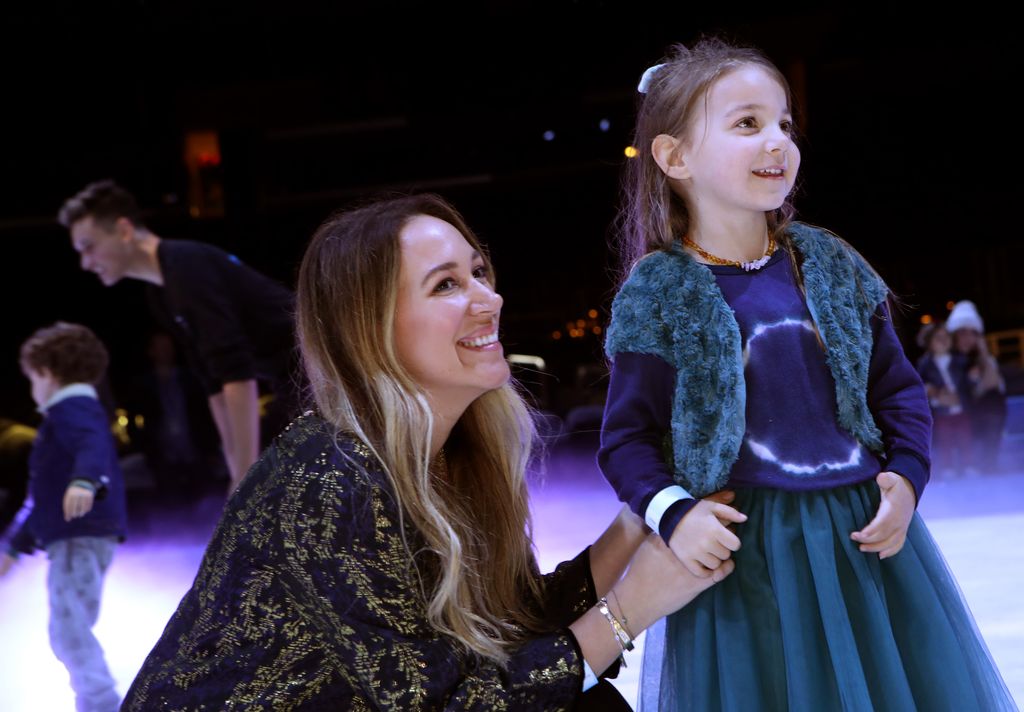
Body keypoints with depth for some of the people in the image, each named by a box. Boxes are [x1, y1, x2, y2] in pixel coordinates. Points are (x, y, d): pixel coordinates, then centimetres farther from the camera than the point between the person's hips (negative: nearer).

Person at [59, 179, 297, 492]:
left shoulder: (187, 265, -19)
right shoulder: (163, 295, 11)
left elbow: (238, 375, -26)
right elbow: (215, 383, 15)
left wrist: (246, 477, -26)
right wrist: (239, 475, 12)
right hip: (294, 384, 10)